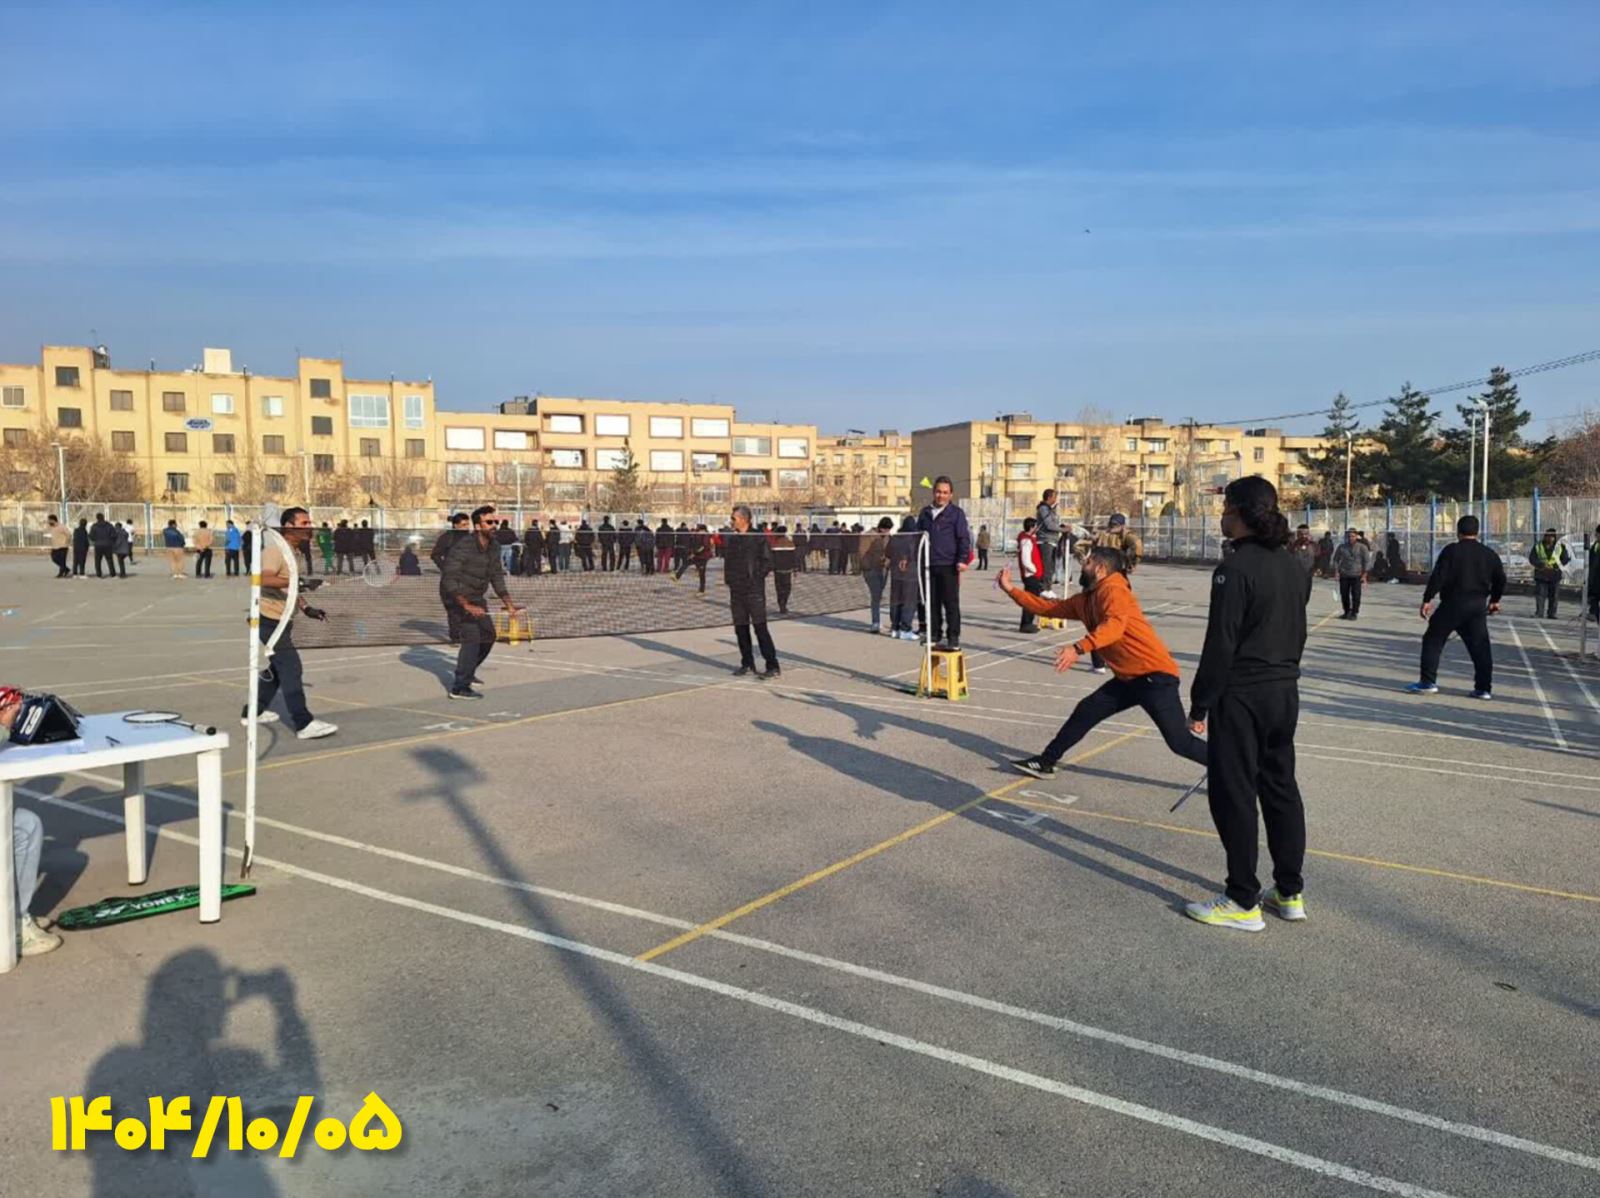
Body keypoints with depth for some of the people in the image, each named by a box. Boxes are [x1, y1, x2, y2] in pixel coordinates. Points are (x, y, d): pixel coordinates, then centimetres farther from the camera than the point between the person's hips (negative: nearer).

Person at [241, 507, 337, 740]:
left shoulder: (293, 551, 13)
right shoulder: (275, 549, -17)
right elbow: (264, 579, -35)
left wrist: (306, 608, 14)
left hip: (281, 620, 10)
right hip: (270, 618, -10)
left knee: (276, 668, 18)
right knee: (291, 668, -13)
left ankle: (253, 712, 31)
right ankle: (304, 724, -15)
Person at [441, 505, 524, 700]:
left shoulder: (494, 547, 1)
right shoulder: (462, 547, -24)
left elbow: (497, 576, 11)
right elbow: (450, 581, -27)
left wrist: (508, 603, 4)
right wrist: (467, 606, -35)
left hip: (477, 598, 9)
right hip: (460, 598, -9)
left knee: (488, 636, 18)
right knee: (472, 638, -19)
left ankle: (467, 672, 39)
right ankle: (459, 688, -19)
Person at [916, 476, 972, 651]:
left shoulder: (956, 513, 0)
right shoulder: (925, 513, 14)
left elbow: (964, 538, -5)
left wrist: (963, 559, -16)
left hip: (948, 566, -5)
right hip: (929, 565, 5)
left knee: (951, 604, -3)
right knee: (932, 602, 10)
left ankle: (953, 638, 0)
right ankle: (935, 634, 20)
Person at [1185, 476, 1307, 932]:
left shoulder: (1236, 568, -18)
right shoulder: (1290, 565, 9)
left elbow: (1220, 644, -19)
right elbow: (1298, 633, 16)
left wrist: (1199, 704, -12)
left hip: (1241, 697, -9)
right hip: (1285, 692, 9)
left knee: (1234, 796, 1)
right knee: (1281, 788, 16)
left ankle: (1243, 902, 8)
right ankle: (1290, 893, 25)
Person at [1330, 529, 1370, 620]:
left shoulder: (1362, 547, -1)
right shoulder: (1342, 547, 5)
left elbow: (1367, 561, 0)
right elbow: (1336, 559, 11)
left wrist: (1364, 575, -6)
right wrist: (1336, 572, 2)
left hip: (1356, 575, -3)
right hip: (1344, 575, 3)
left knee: (1356, 595, -2)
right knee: (1344, 595, 6)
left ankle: (1354, 613, 8)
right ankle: (1347, 612, 20)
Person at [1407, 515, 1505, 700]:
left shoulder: (1451, 551, -7)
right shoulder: (1489, 554, 8)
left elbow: (1437, 577, -13)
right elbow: (1500, 579, 15)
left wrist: (1427, 599, -9)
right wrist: (1495, 600, 29)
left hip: (1452, 605, -4)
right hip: (1478, 606, 4)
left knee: (1433, 641, 5)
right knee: (1480, 647, 9)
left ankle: (1428, 682, 2)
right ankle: (1484, 688, 9)